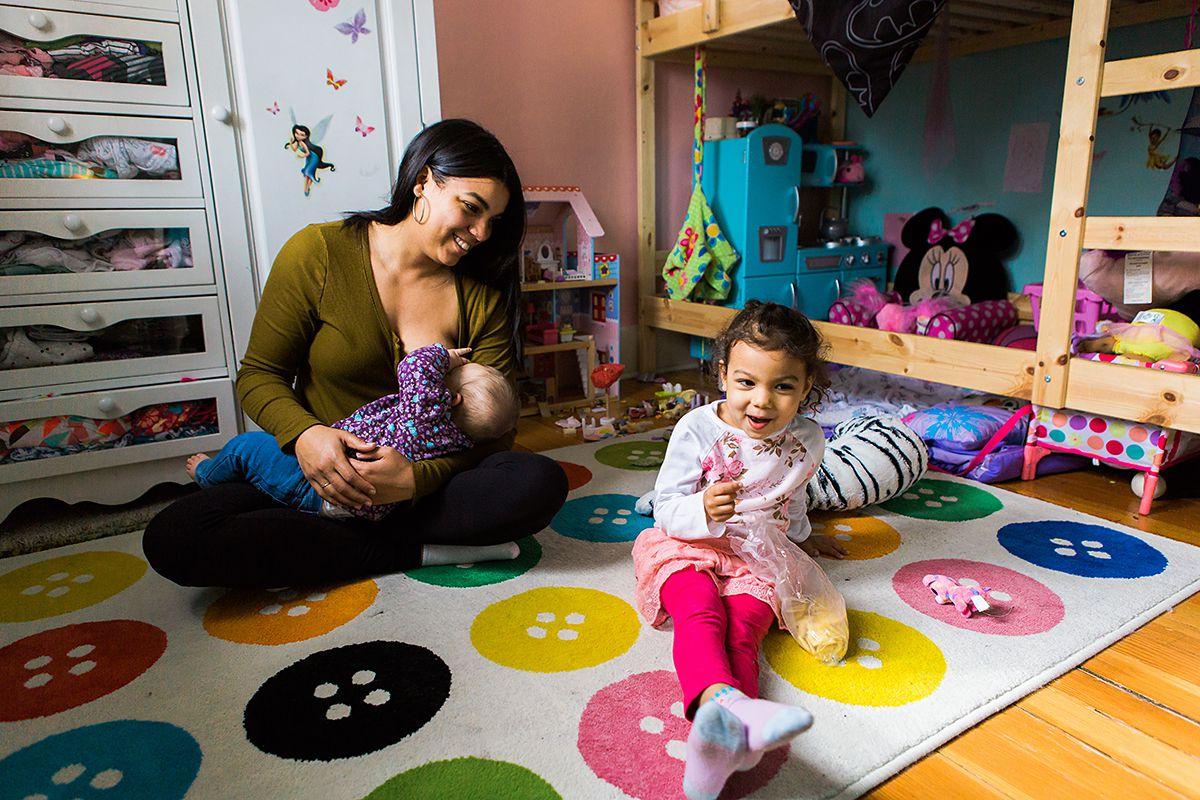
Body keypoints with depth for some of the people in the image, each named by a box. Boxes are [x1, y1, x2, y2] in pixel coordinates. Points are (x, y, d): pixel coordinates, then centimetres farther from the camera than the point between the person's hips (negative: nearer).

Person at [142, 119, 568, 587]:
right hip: (319, 476, 0)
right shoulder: (318, 254, -5)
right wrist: (303, 433, -23)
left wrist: (419, 476, -25)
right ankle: (410, 550, -18)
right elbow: (259, 375, -1)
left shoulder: (482, 295, 0)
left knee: (541, 483, -28)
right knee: (172, 538, -23)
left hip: (431, 478, 1)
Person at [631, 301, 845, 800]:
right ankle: (720, 700, -60)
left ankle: (722, 744, -51)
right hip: (687, 547, -2)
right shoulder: (698, 429, -12)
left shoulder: (807, 441, 0)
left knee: (743, 630, -27)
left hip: (757, 557, 2)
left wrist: (802, 536, 42)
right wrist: (703, 509, -32)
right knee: (701, 613, -33)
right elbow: (666, 507, -10)